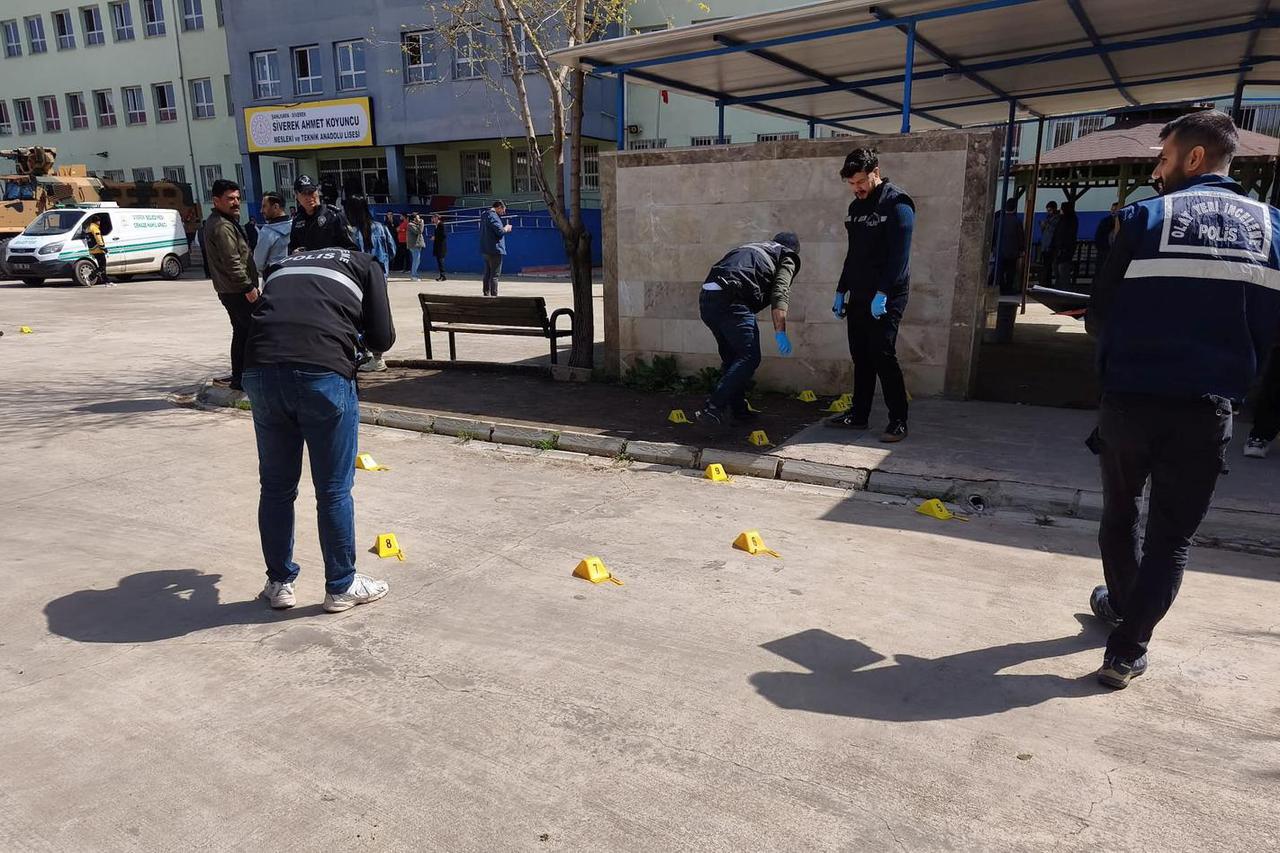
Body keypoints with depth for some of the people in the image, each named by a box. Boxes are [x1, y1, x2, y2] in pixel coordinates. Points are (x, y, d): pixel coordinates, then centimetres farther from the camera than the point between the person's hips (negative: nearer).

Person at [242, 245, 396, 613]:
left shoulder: (284, 265, 32)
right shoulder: (366, 265, 20)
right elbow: (381, 338, 12)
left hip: (260, 370, 4)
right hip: (324, 372, -4)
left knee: (276, 487, 18)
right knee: (334, 491, 10)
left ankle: (279, 583, 32)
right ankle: (341, 586, 24)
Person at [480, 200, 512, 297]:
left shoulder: (485, 215, 17)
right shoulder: (493, 216, -14)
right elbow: (500, 231, -22)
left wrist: (504, 229, 17)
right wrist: (506, 228, -3)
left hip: (486, 250, 10)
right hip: (495, 249, -10)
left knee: (487, 274, 14)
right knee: (495, 275, -7)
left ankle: (487, 294, 19)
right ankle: (494, 295, -7)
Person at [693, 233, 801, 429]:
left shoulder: (752, 248, 37)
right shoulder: (787, 257, 17)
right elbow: (779, 293, -1)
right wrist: (780, 332, -8)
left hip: (706, 297, 8)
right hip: (731, 300, -8)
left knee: (731, 357, 20)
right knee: (748, 357, -7)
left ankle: (737, 409, 23)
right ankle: (712, 409, -17)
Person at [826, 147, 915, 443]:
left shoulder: (897, 204, -9)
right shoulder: (856, 206, 15)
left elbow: (900, 254, -18)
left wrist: (883, 293, -24)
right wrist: (841, 291, 18)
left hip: (886, 298, -7)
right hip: (858, 296, 8)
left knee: (883, 356, -9)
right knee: (860, 357, 10)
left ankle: (898, 421, -2)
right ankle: (858, 415, 18)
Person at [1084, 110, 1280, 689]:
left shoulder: (1147, 217, -6)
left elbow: (1099, 316, -4)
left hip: (1130, 398, -1)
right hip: (1207, 408, 2)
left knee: (1120, 513, 21)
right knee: (1173, 534, 9)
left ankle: (1122, 604, 40)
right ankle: (1127, 648, 6)